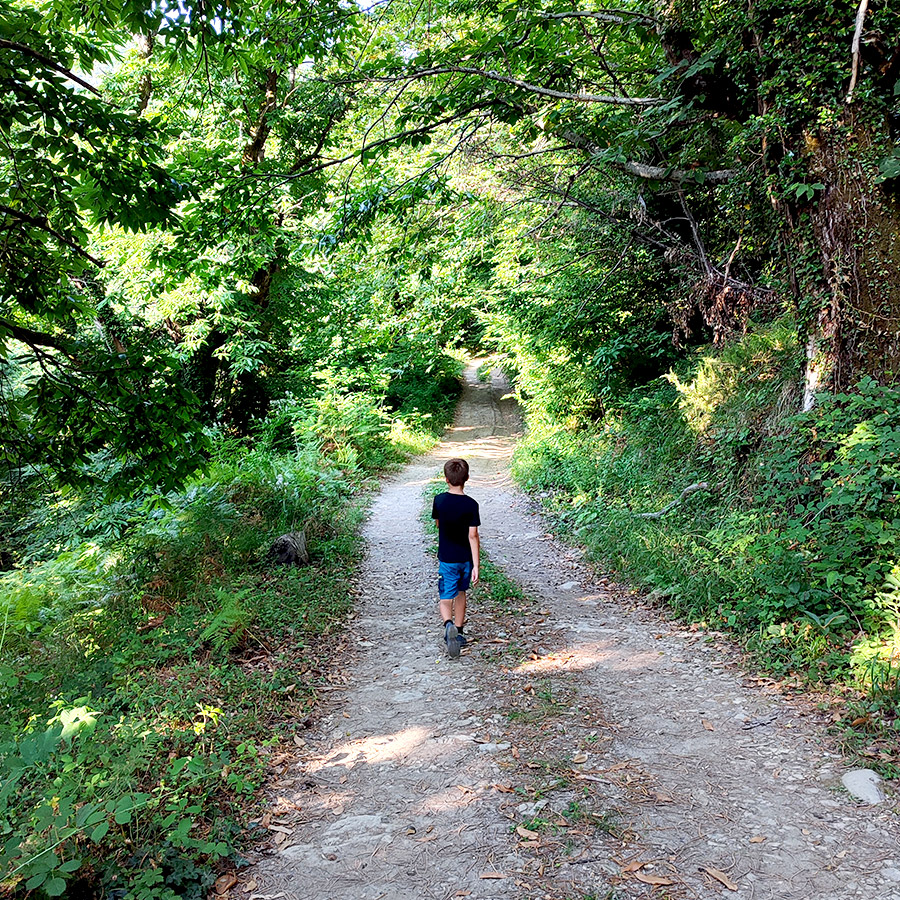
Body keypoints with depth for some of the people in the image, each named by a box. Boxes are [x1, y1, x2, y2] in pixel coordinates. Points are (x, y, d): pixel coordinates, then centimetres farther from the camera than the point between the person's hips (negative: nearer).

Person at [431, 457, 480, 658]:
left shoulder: (439, 500, -9)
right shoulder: (471, 504, -14)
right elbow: (473, 536, -15)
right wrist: (476, 566, -13)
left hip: (447, 559, -1)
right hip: (466, 558, 1)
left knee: (446, 599, 1)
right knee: (460, 593, 20)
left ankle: (448, 624, -28)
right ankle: (459, 633, 29)